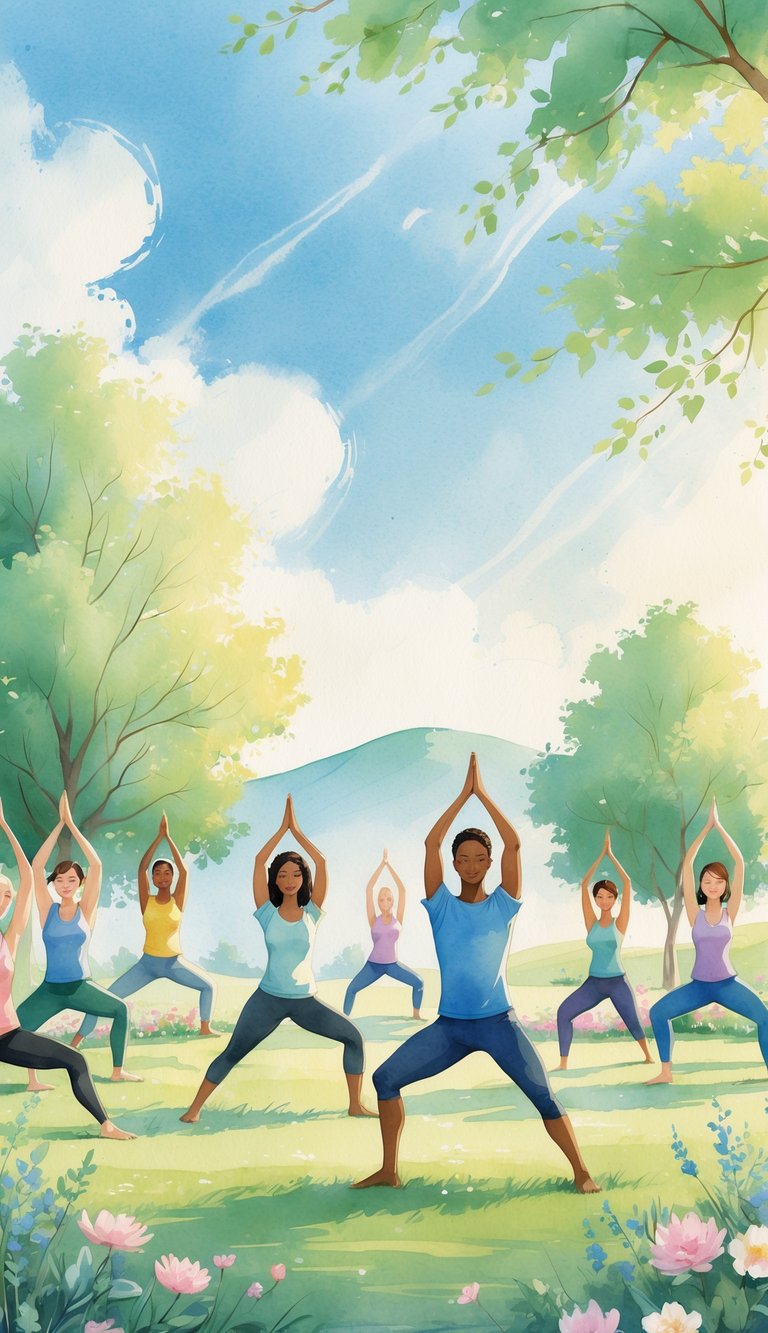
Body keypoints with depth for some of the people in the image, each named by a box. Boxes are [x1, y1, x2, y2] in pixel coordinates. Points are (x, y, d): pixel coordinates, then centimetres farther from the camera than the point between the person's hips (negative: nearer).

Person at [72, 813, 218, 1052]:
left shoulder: (178, 901, -5)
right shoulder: (147, 901, -5)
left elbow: (184, 870, -17)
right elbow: (142, 867, -16)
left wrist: (169, 837, -19)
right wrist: (159, 836, -19)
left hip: (174, 963, 1)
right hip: (147, 963, -1)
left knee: (208, 986, 4)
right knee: (106, 997, -8)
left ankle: (205, 1028, 23)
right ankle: (77, 1040, -3)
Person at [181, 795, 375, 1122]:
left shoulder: (312, 912, 0)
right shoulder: (268, 913, -2)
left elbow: (322, 863, -7)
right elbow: (259, 860, -7)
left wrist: (296, 829, -5)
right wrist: (283, 827, -4)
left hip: (306, 1001, 1)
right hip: (268, 998, -1)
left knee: (353, 1037, -6)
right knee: (231, 1054, -2)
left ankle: (355, 1105, 6)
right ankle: (196, 1107, 12)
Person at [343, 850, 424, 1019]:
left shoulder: (397, 919, -1)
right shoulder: (374, 920, -3)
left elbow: (402, 889, -5)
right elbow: (368, 888, -8)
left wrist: (389, 865, -6)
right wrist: (382, 864, -7)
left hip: (393, 965, 1)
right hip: (373, 965, -1)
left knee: (419, 983, -12)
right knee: (352, 988, -18)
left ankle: (416, 1015, 6)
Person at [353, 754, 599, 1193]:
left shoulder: (502, 905, 2)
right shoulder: (442, 906, 4)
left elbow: (514, 845, -9)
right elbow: (430, 843, -5)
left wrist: (483, 794, -6)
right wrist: (462, 795, -3)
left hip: (499, 1022, -2)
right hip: (449, 1025, 2)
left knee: (544, 1095, -12)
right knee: (386, 1078, -5)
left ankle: (581, 1171, 2)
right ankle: (389, 1171, 7)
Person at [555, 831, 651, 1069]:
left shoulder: (619, 923, -3)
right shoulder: (592, 923, 3)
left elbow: (627, 883, -8)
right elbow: (584, 884, -1)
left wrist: (611, 855, -4)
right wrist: (601, 855, -1)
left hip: (618, 983, -2)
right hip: (593, 983, 2)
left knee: (633, 1022, -6)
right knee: (564, 1011, -16)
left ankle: (648, 1056, 26)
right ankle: (563, 1062, -14)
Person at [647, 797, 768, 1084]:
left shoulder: (730, 912, -3)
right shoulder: (695, 912, -1)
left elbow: (740, 863, -10)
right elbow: (687, 864, -7)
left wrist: (719, 826, -10)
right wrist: (707, 827, -8)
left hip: (728, 984, -2)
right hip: (698, 985, 2)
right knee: (657, 1012, -9)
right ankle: (666, 1072, 2)